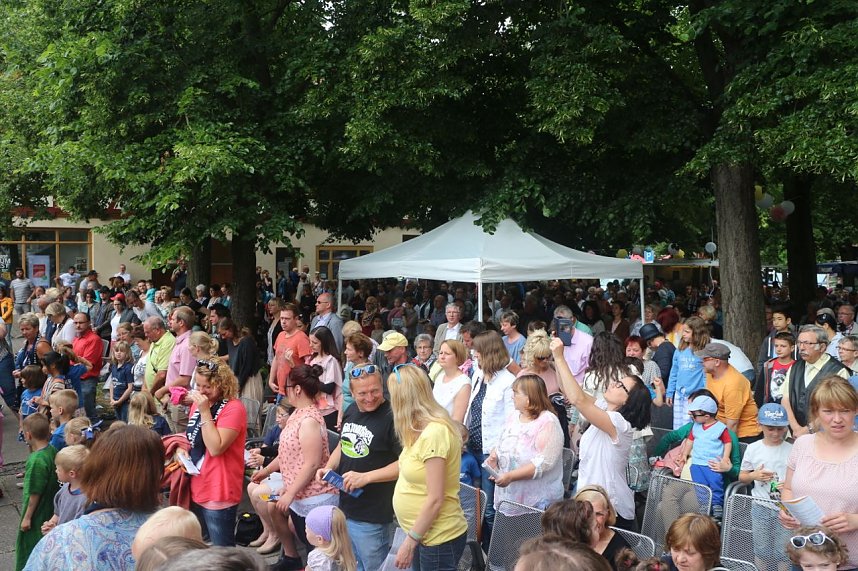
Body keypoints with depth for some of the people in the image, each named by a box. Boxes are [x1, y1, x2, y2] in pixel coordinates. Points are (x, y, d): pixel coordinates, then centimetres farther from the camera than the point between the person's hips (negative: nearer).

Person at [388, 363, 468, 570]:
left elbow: (435, 499, -23)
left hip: (439, 538, -9)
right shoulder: (423, 429, 6)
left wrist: (410, 542, -17)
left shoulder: (434, 433, -22)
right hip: (424, 534, 9)